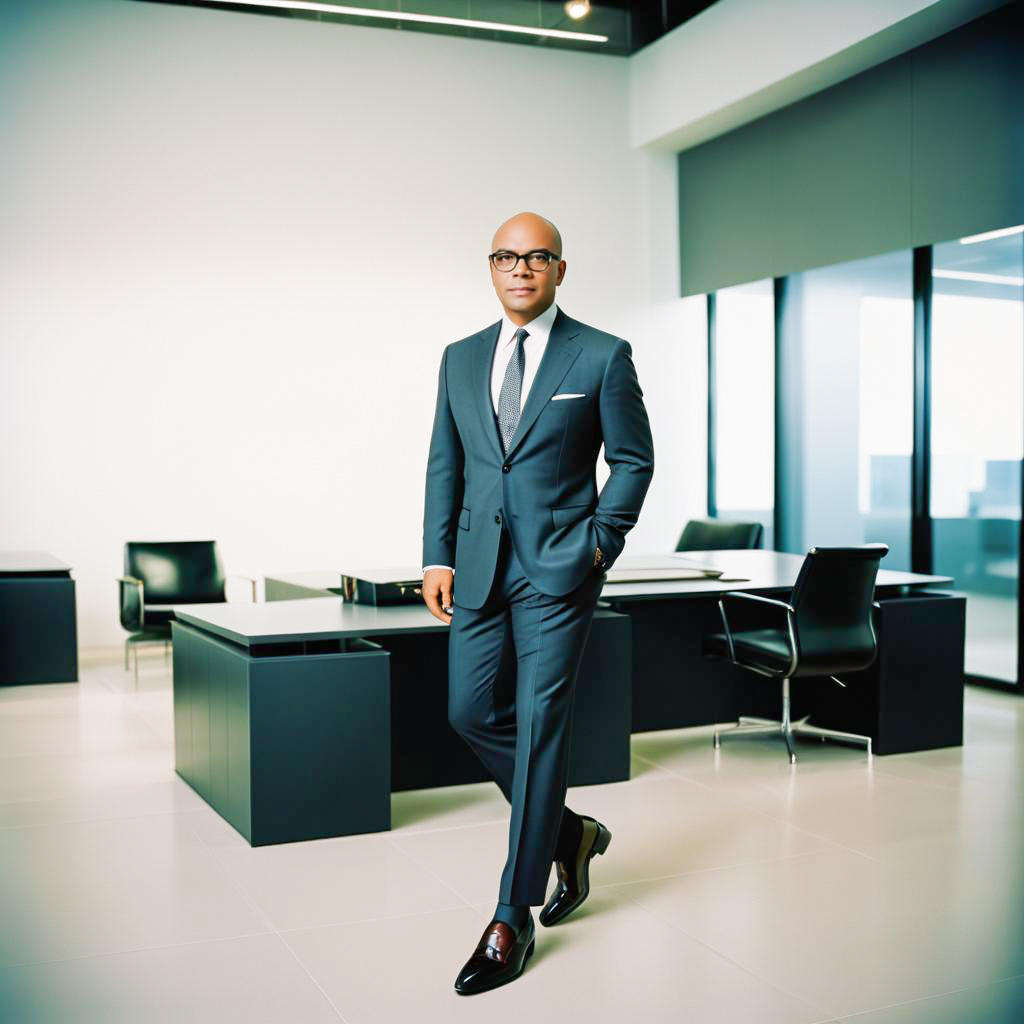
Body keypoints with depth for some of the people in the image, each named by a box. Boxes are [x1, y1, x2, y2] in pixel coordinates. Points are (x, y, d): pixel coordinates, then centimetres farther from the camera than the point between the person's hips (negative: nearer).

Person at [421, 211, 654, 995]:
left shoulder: (602, 357, -1)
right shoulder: (461, 359, 12)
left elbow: (634, 458, 2)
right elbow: (444, 464, 13)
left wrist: (601, 541, -7)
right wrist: (437, 556, 5)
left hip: (559, 566, -5)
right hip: (480, 566, 5)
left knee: (540, 724, -4)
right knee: (473, 711, 5)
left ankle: (513, 918, 5)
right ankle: (569, 833, 30)